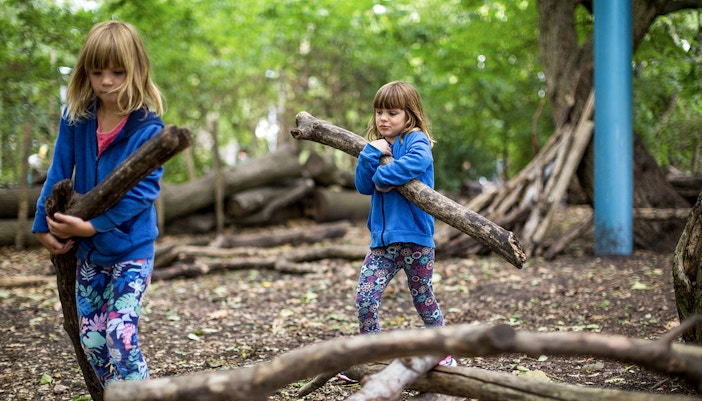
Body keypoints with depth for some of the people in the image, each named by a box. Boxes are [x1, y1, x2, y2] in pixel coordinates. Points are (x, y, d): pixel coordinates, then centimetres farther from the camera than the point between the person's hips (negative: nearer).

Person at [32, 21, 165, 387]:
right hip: (86, 250, 5)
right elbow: (59, 173, 1)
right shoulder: (76, 119, -5)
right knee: (91, 340, 8)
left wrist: (92, 226, -24)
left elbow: (143, 190, -21)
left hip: (130, 249, -5)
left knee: (120, 334, -14)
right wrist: (44, 226, -2)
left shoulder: (148, 127, -17)